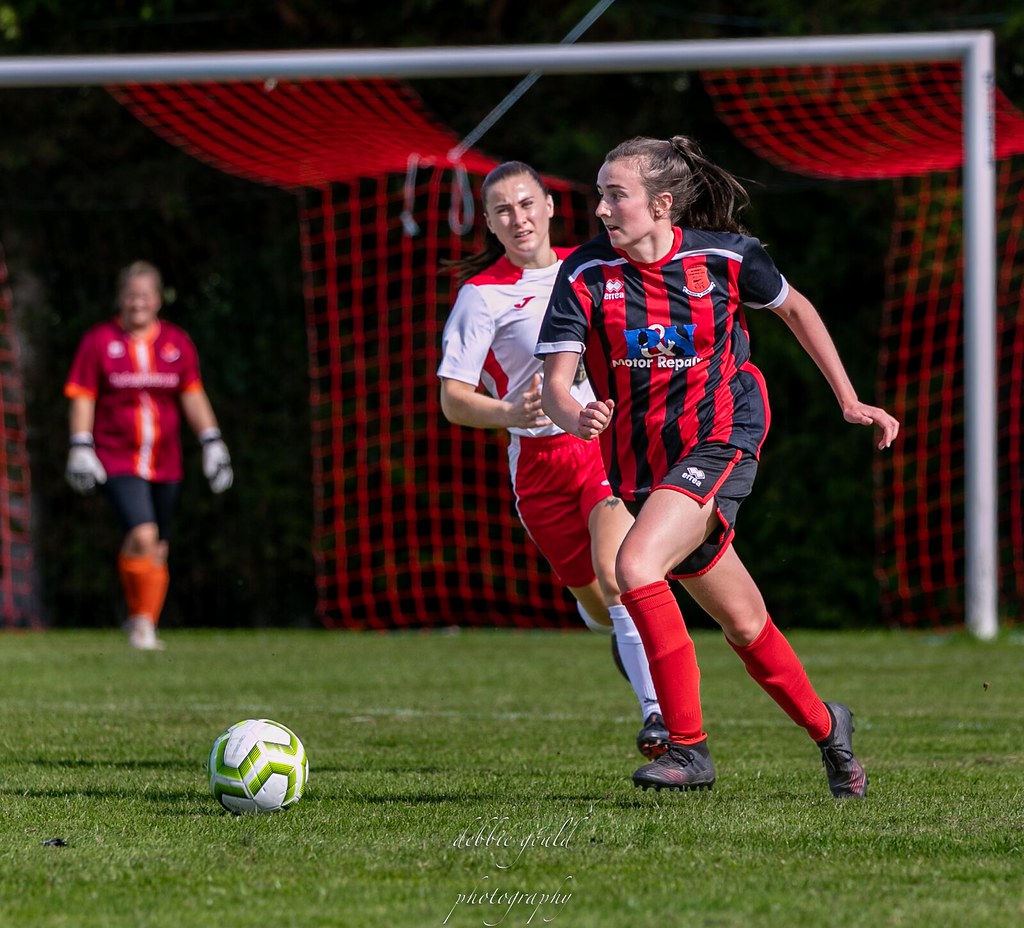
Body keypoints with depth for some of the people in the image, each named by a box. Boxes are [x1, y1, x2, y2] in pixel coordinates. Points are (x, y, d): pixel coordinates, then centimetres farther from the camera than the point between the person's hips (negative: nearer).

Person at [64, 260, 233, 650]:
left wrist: (212, 441, -1)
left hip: (164, 464, 4)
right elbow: (82, 397, 1)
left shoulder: (178, 343, 6)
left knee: (158, 550, 8)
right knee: (142, 535, -22)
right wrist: (81, 448, -6)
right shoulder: (98, 340, -1)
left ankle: (146, 626, 23)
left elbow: (193, 396, 9)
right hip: (117, 460, -4)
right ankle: (140, 618, -6)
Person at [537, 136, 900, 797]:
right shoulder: (584, 275, -5)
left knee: (635, 567, -27)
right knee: (742, 623, 11)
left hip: (720, 444, -4)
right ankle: (826, 726, 36)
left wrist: (849, 401, 15)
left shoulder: (725, 256, -7)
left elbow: (793, 308, 12)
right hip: (644, 467, 4)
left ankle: (690, 747, -21)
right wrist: (575, 416, -33)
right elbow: (555, 382, -9)